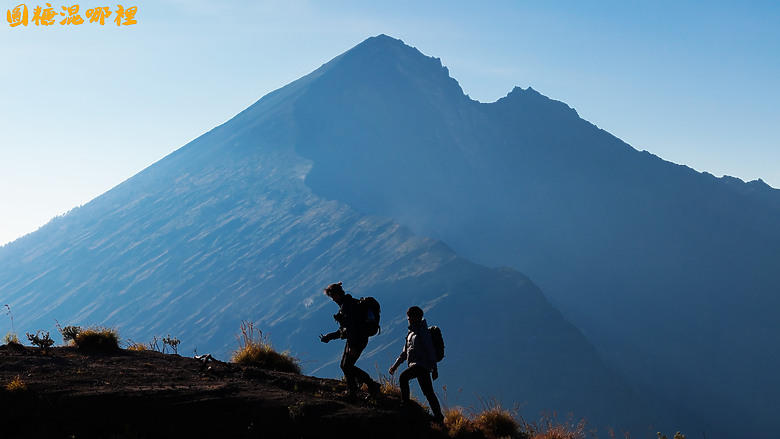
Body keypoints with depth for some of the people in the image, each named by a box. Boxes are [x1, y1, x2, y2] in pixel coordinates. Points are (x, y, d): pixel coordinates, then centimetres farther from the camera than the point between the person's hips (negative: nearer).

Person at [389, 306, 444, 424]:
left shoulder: (423, 331, -6)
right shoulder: (411, 332, 22)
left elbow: (430, 350, -11)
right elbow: (405, 352, 29)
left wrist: (434, 368, -15)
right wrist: (396, 364, 23)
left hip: (422, 364, -8)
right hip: (415, 365, 8)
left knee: (403, 377, -24)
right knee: (428, 392, 5)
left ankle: (405, 404, -20)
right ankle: (438, 417, 6)